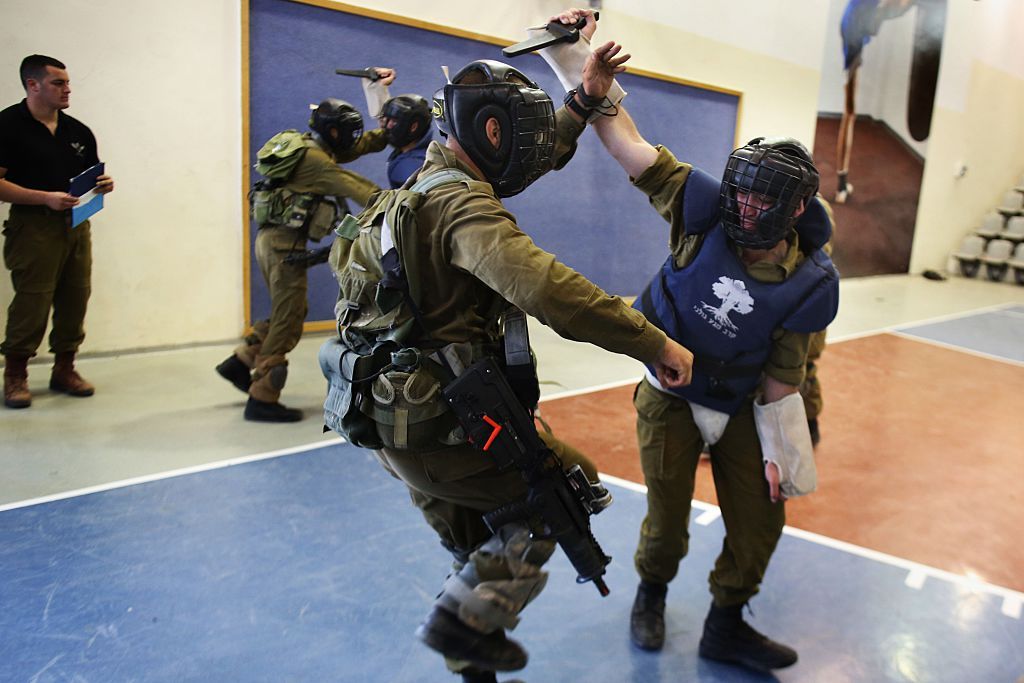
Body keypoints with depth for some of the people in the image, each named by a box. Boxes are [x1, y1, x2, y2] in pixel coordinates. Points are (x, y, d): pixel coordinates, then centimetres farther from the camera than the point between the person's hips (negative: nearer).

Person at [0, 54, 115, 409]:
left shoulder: (79, 131, 13)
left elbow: (90, 178, 23)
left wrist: (102, 184, 0)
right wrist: (46, 198, -19)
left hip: (76, 224, 6)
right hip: (33, 226, -5)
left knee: (75, 301, 6)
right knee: (32, 303, -7)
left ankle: (64, 369, 20)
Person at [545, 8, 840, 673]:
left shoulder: (809, 285, -19)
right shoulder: (707, 213, -22)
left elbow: (781, 380, -9)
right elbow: (627, 140, -22)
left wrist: (779, 454, -5)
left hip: (739, 410, 2)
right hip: (670, 400, -1)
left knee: (760, 519, 8)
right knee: (668, 518, 7)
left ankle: (726, 628, 33)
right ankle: (652, 595, 40)